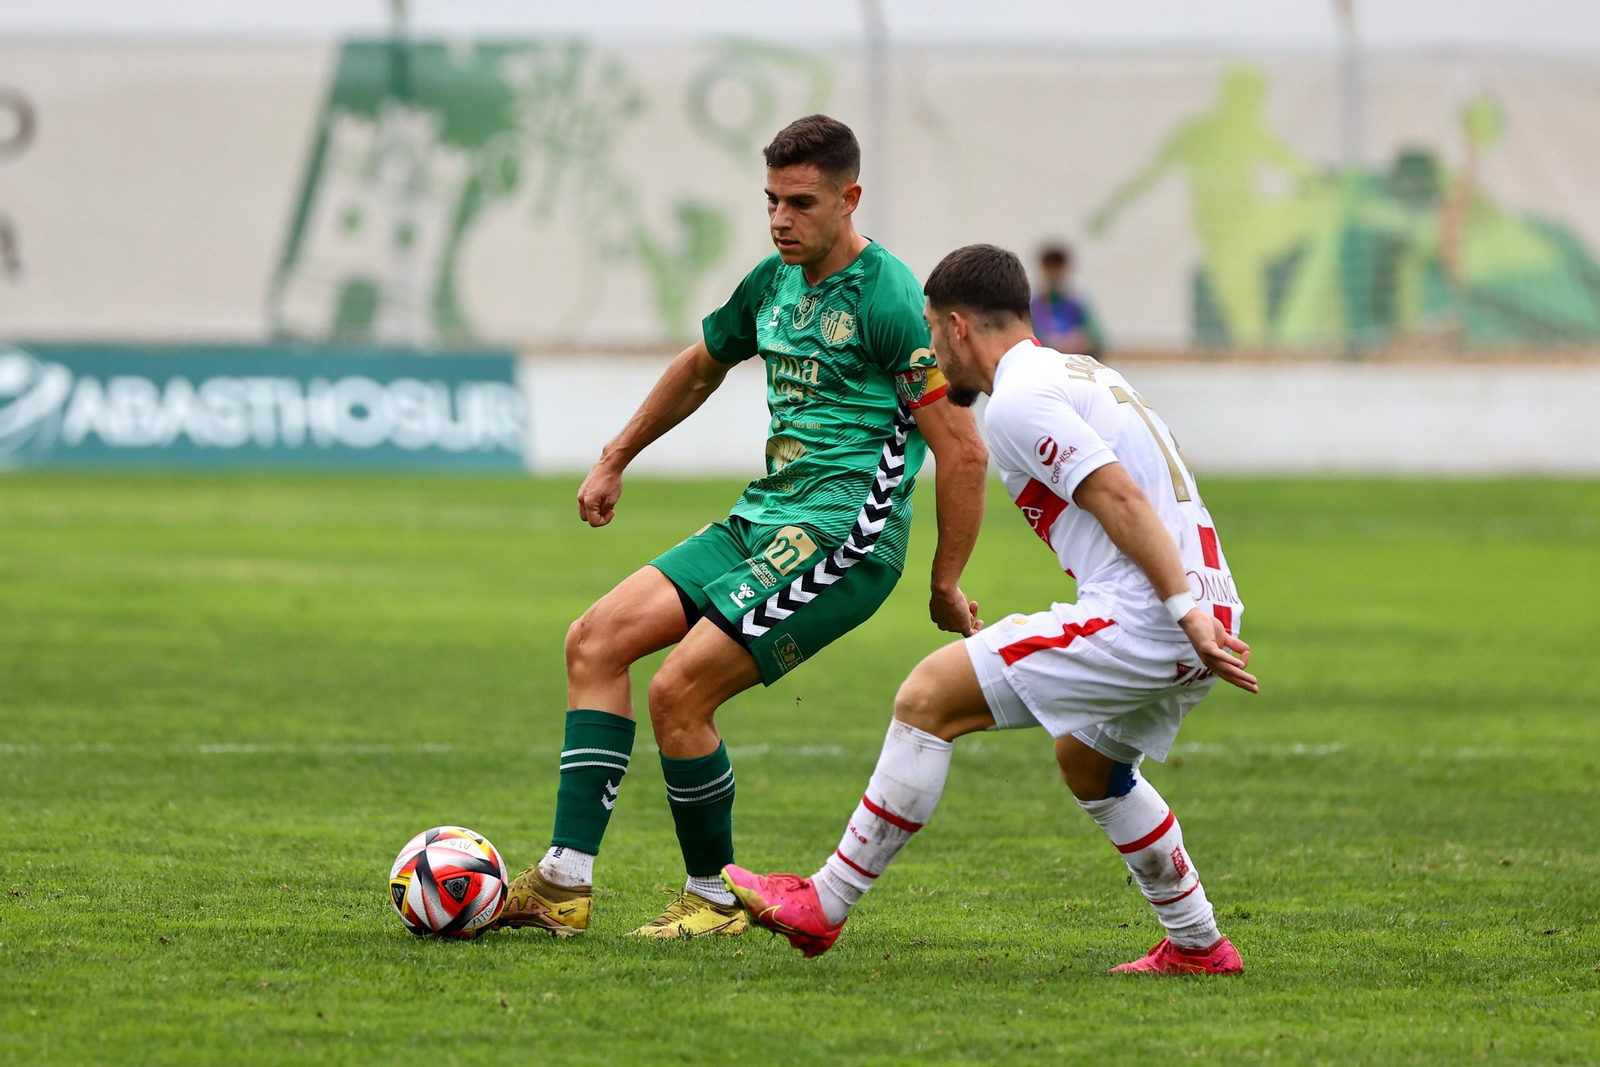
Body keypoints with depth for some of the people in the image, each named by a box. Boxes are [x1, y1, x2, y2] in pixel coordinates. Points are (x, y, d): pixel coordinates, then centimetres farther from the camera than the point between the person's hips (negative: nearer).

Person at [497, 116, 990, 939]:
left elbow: (964, 454, -14)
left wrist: (946, 586, -11)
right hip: (762, 519, 9)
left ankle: (715, 898, 3)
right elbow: (700, 367, 33)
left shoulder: (888, 301, -13)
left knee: (678, 692, -17)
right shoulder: (773, 282, 13)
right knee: (595, 640, -2)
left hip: (840, 535, -9)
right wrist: (614, 462, 38)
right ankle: (565, 883, -5)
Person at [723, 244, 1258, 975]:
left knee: (929, 698, -5)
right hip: (1204, 604, 10)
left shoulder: (1017, 401, -9)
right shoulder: (1080, 375, 22)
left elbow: (1122, 500, -19)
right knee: (1088, 762, 33)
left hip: (1137, 621, -10)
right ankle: (1198, 946, 36)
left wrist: (1187, 614, -24)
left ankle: (825, 906, -2)